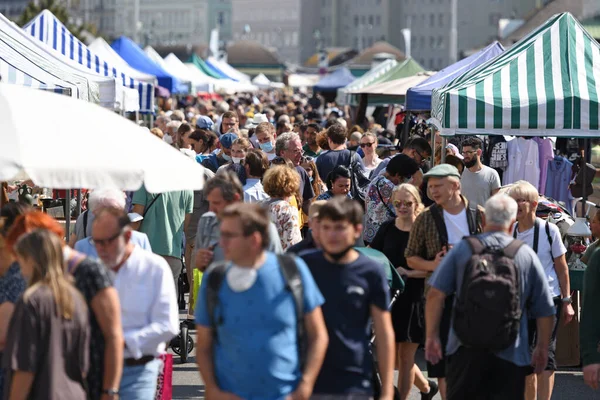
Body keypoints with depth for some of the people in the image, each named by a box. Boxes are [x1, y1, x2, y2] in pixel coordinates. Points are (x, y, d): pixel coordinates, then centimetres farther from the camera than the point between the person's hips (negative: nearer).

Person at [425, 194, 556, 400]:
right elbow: (545, 310, 3)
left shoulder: (462, 249, 1)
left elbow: (435, 294, -4)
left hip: (466, 350, 1)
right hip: (511, 353, -1)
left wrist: (432, 336, 4)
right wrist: (542, 348, 16)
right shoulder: (527, 255, 1)